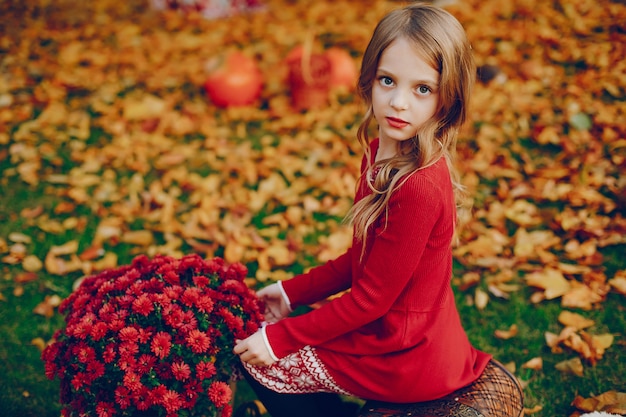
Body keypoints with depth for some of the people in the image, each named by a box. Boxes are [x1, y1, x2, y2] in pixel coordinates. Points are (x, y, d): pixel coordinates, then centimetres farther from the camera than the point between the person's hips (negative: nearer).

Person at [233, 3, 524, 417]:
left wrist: (280, 337, -14)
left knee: (260, 363, 1)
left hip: (407, 360, -9)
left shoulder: (420, 188, -29)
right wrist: (292, 291, 10)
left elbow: (370, 299, -22)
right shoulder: (380, 153, -1)